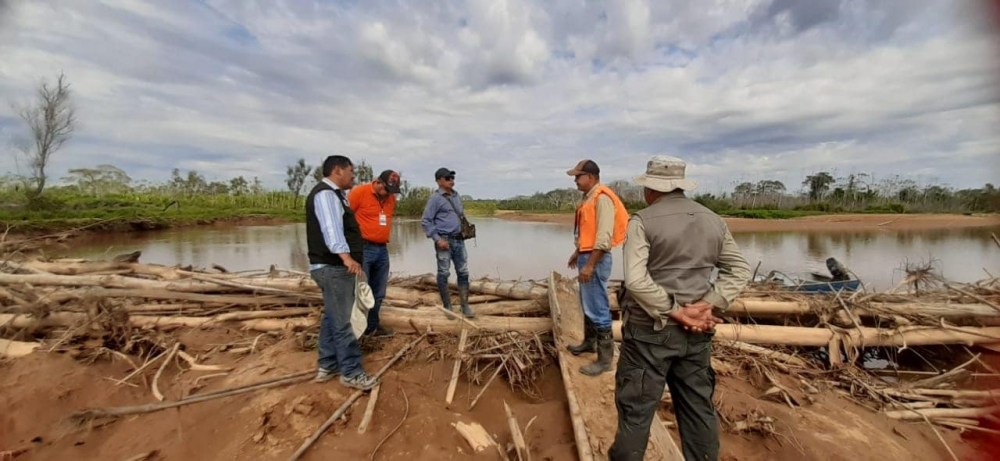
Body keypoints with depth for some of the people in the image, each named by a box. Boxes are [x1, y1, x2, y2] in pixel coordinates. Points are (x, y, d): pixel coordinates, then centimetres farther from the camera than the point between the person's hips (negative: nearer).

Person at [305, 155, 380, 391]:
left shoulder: (334, 194, 19)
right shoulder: (325, 193, -15)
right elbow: (331, 227, -33)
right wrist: (346, 256, -45)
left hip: (335, 266, 11)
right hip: (334, 267, -11)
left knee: (332, 318, 17)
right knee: (342, 321, -5)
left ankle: (327, 366, 27)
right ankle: (351, 373, 3)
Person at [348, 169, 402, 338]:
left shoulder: (391, 198, 11)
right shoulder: (359, 192, -9)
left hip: (382, 249, 7)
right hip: (363, 249, -7)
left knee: (378, 293, 12)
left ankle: (372, 326, 25)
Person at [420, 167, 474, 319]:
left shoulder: (456, 196, 14)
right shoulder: (435, 198, -7)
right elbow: (425, 221, -10)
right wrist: (437, 239, -16)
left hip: (459, 240, 6)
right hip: (444, 240, -6)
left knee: (463, 272, 6)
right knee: (443, 274, 4)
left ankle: (465, 306, 14)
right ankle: (447, 307, 15)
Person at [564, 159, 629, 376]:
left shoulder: (602, 198, -17)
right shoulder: (589, 197, 13)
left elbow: (604, 237, -23)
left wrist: (590, 264, -23)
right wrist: (577, 253, 25)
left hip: (596, 260, -10)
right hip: (587, 256, 10)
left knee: (598, 309, -5)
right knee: (587, 305, 20)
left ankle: (605, 358, 5)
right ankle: (589, 342, 35)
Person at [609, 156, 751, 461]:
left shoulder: (643, 221, -12)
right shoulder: (713, 221, 8)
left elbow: (635, 280, -23)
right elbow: (739, 270, 9)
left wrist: (675, 312, -15)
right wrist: (709, 306, -2)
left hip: (650, 329, -5)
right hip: (696, 332, 6)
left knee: (636, 406, 8)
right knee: (698, 406, 19)